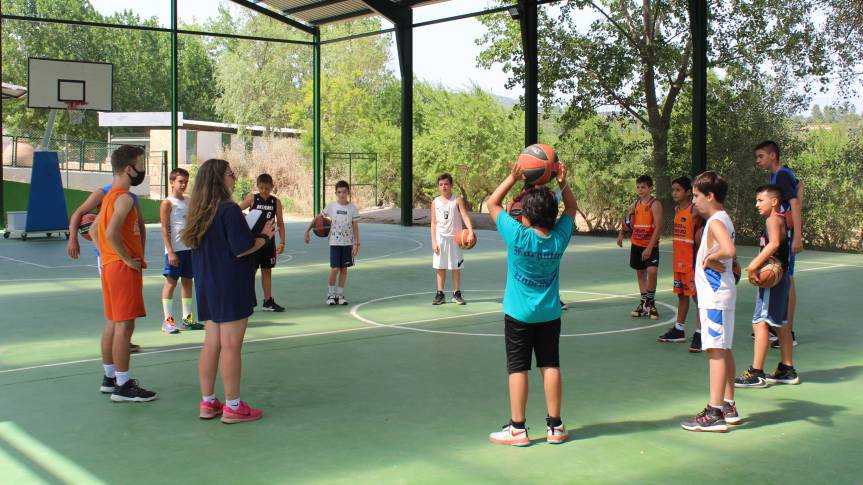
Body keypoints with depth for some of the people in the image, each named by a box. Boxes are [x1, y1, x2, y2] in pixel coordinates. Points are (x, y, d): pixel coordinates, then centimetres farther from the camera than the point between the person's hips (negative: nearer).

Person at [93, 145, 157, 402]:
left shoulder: (110, 195, 15)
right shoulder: (124, 198, -17)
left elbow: (96, 228, 21)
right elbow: (112, 233, -29)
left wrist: (106, 256, 17)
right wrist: (127, 258, -19)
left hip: (110, 265, 10)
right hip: (123, 268, -10)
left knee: (114, 323, 16)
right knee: (125, 325, -7)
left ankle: (109, 377, 25)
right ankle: (123, 386, -4)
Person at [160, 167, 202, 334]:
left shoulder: (189, 201, 12)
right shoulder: (168, 203, -7)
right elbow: (165, 230, -11)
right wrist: (170, 252, -18)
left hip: (190, 248, 7)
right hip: (175, 249, -7)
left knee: (187, 281, 10)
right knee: (171, 282, -3)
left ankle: (187, 318, 17)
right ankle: (167, 320, 1)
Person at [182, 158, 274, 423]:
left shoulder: (200, 212, 9)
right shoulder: (229, 210, -16)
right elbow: (242, 249, -18)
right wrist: (265, 236, -2)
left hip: (207, 287, 8)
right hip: (230, 287, -8)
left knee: (211, 344, 13)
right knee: (231, 345, -3)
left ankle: (207, 402, 18)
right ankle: (233, 407, 3)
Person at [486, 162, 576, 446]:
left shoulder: (517, 236, -19)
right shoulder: (559, 238, -9)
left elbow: (492, 204, -7)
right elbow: (571, 207, 9)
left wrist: (513, 178, -8)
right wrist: (562, 183, -4)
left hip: (519, 314, -3)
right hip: (550, 314, 4)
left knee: (518, 369, 2)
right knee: (551, 366, 9)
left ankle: (517, 429, 6)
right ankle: (555, 427, 15)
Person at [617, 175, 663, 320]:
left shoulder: (655, 205, -13)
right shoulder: (635, 204, 7)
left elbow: (658, 228, -19)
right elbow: (627, 220, 25)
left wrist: (650, 247, -23)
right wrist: (621, 233, 12)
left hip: (651, 245, -7)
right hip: (636, 244, 7)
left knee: (652, 271, -20)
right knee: (640, 272, 12)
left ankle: (650, 303, -4)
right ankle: (644, 304, 23)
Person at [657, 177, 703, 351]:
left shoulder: (695, 210, -13)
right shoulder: (677, 209, 12)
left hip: (692, 261, -8)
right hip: (679, 261, 8)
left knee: (698, 296, -5)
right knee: (682, 295, 17)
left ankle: (699, 334, -3)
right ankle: (679, 330, 26)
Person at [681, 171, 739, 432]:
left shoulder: (716, 222, -16)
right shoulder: (721, 219, 14)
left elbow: (729, 251, -34)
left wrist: (709, 258, -18)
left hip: (715, 297, -10)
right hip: (718, 294, 10)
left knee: (716, 351, -8)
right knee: (723, 350, 15)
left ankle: (714, 414, -5)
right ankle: (728, 407, 24)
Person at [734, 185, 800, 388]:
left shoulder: (773, 219, -14)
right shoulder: (781, 220, 16)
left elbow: (774, 243, -32)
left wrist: (753, 266, -32)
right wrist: (756, 264, 1)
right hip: (779, 277, 10)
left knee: (760, 323, -9)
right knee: (781, 324, 17)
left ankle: (756, 374, -9)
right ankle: (787, 370, 26)